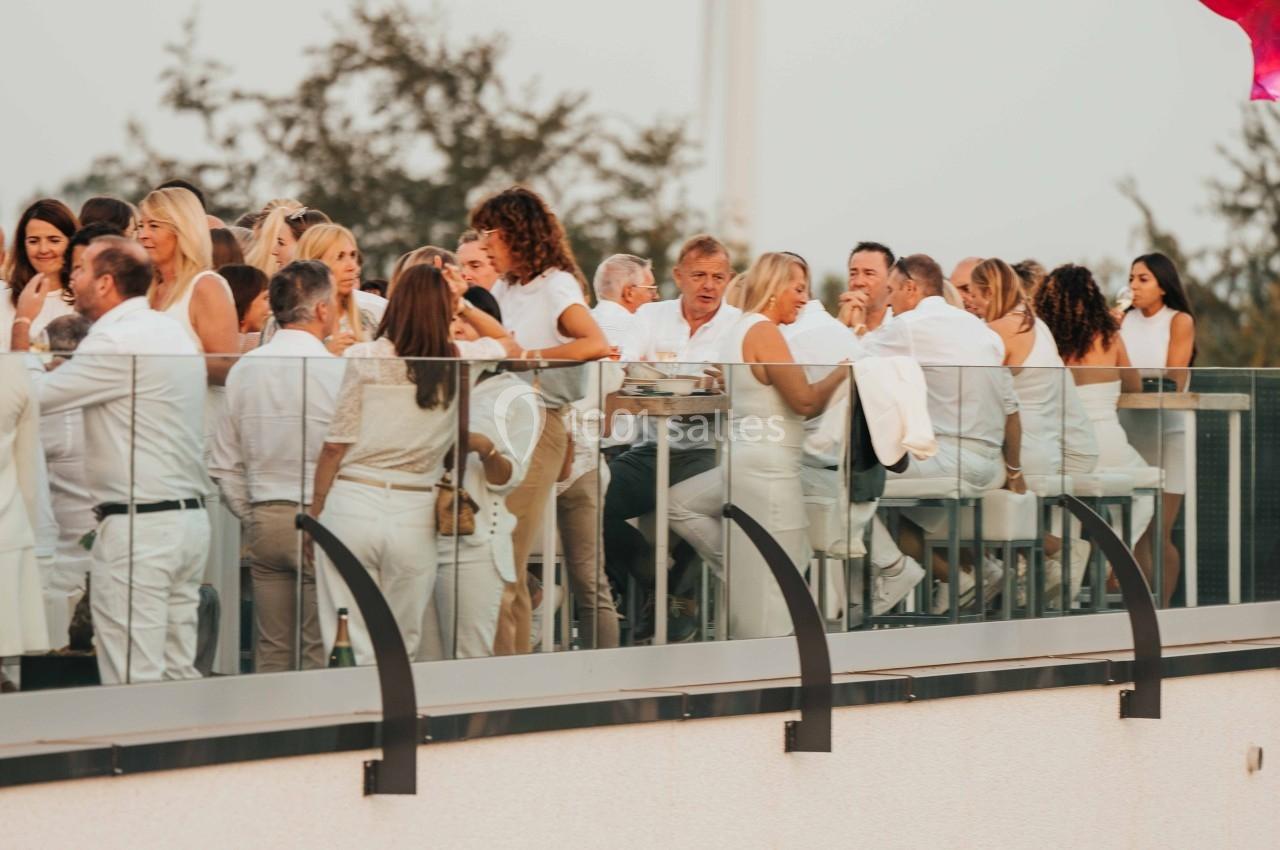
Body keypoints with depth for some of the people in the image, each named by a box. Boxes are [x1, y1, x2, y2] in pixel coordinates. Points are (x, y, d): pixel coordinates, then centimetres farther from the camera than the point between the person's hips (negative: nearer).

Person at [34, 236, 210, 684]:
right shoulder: (173, 331, 15)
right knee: (177, 674, 10)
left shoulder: (118, 341, -14)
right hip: (188, 515, 9)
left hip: (138, 525, -9)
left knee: (133, 683, -8)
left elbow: (37, 396, -11)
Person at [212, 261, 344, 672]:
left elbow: (226, 465, 9)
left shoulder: (244, 369, 5)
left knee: (272, 652, 9)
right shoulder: (336, 371, -12)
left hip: (264, 520, 5)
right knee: (321, 653, -2)